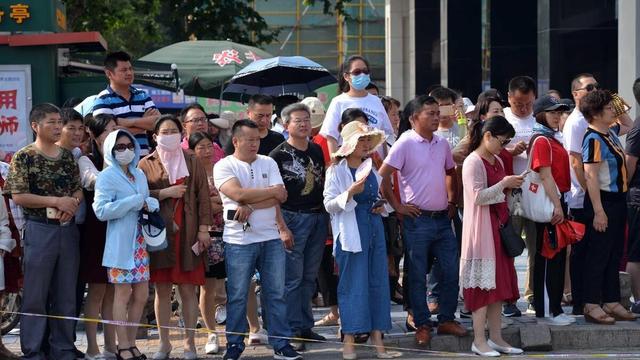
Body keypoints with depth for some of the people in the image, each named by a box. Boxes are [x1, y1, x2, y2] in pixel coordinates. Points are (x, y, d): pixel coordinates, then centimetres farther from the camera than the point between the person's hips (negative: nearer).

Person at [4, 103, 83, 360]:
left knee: (66, 294, 9)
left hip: (67, 230, 5)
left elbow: (78, 189, 13)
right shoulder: (23, 157, -5)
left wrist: (72, 204, -10)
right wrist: (56, 201, -16)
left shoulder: (67, 156, 10)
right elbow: (18, 196, -12)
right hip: (39, 230, -5)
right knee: (36, 294, -1)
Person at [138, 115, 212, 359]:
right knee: (162, 289, 2)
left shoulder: (192, 162, 9)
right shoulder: (147, 164, 7)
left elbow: (203, 196, 5)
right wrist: (165, 193, -11)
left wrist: (203, 228, -2)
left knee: (188, 289, -1)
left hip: (187, 233, 0)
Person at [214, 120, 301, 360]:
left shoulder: (268, 164, 10)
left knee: (276, 294, 5)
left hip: (272, 238, 4)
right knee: (237, 296, 2)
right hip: (239, 241, -4)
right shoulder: (224, 166, -2)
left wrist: (250, 207, -14)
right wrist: (271, 192, -7)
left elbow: (278, 198, -2)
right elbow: (239, 194, -18)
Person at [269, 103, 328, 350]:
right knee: (293, 278, -4)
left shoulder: (317, 151, 13)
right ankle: (293, 330, 0)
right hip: (293, 218, -6)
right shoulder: (279, 155, -5)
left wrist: (328, 216, 15)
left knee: (309, 276, 11)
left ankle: (306, 327, 18)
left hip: (318, 217, 6)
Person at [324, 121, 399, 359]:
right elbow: (329, 205, -9)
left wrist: (380, 206, 6)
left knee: (378, 284, 4)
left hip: (375, 230, 6)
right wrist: (351, 193, -24)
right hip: (351, 233, -6)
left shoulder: (371, 170, 15)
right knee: (353, 285, -6)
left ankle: (377, 340, 8)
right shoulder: (337, 171, -4)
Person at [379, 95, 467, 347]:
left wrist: (451, 201, 17)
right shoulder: (405, 143, -9)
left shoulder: (442, 144, 9)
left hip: (442, 219, 6)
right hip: (418, 220, -6)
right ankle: (422, 325, 10)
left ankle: (447, 320, 19)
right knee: (418, 276, 2)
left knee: (451, 271, 7)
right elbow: (383, 176, -12)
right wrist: (397, 206, -10)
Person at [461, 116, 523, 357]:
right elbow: (478, 197, -21)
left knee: (499, 282, 9)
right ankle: (479, 341, -2)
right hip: (481, 228, -9)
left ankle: (495, 337, 14)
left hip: (498, 226, 9)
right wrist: (504, 184, -18)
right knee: (483, 282, -6)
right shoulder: (473, 162, -13)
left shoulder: (497, 161, 14)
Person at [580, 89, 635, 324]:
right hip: (602, 201, -9)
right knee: (598, 255, -4)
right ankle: (592, 306, 0)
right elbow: (591, 176, -20)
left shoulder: (610, 133, 9)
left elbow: (628, 126, 33)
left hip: (617, 199, 9)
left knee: (615, 254, 14)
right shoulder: (593, 139, -17)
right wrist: (598, 211, -22)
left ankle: (612, 303, 21)